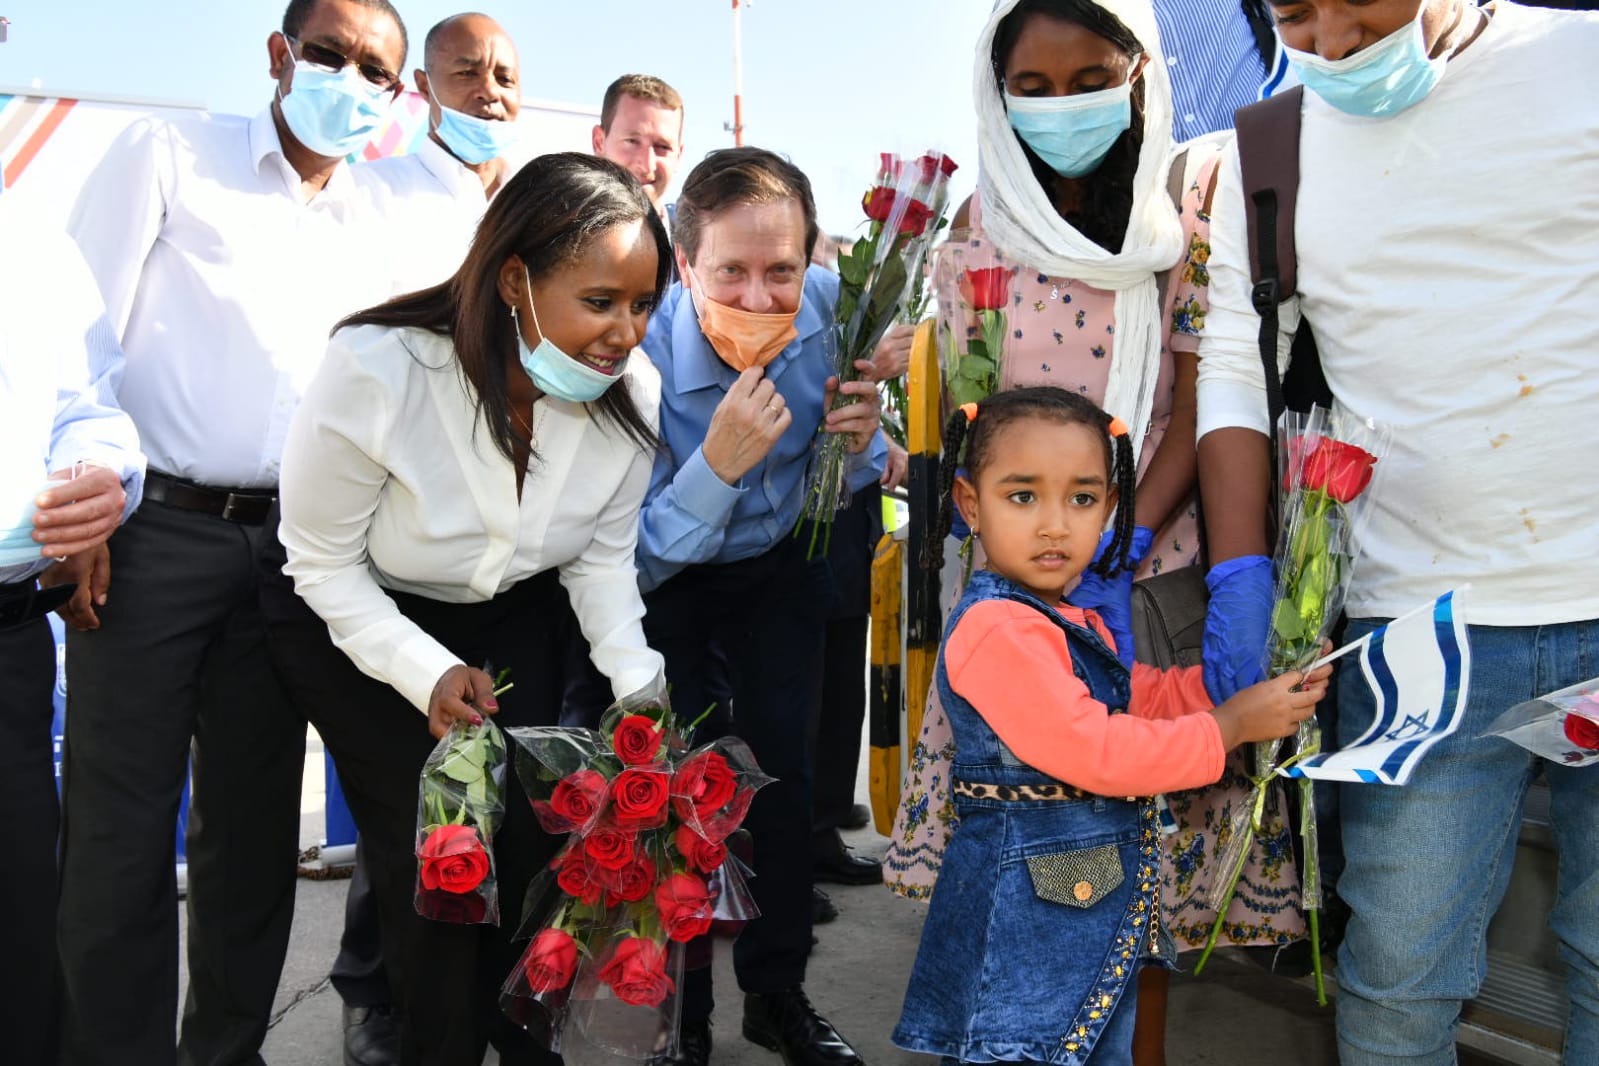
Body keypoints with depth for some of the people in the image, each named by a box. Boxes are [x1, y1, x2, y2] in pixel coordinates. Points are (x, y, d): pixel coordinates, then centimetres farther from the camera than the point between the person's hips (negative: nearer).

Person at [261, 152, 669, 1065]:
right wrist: (429, 673, -30)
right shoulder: (375, 373, -32)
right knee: (436, 864, -8)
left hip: (510, 626, 4)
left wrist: (638, 680, -18)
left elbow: (604, 557, -4)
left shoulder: (632, 391, -19)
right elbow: (324, 567, -18)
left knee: (533, 846, 2)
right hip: (357, 628, -3)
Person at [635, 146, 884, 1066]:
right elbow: (634, 564, -29)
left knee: (783, 768, 5)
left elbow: (849, 480, -5)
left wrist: (858, 443, -29)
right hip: (665, 586, -3)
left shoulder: (831, 311, -22)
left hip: (778, 564, 3)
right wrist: (717, 465, -45)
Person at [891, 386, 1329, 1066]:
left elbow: (1141, 696, 19)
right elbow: (1094, 751, -25)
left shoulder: (1074, 621, 10)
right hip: (1025, 921, -10)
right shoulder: (997, 628, -23)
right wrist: (1233, 724, -16)